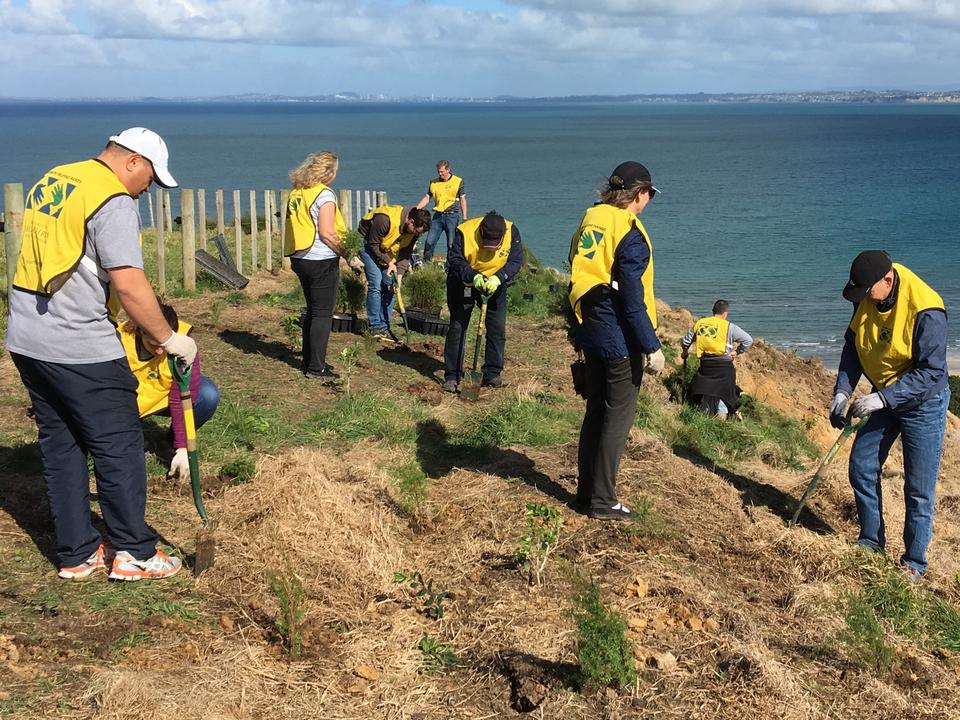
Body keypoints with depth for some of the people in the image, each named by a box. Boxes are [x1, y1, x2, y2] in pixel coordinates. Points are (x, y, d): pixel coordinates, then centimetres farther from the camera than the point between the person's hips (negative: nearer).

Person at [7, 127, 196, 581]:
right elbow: (129, 284, -22)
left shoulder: (49, 182, 14)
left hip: (26, 339, 9)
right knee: (119, 445, 2)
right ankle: (133, 553, 10)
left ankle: (76, 554, 20)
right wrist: (167, 338, -11)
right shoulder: (113, 202, -14)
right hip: (81, 348, -9)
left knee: (60, 444, 13)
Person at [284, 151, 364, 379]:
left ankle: (309, 361, 26)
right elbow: (326, 233, -19)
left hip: (299, 258, 8)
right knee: (323, 314, 0)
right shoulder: (324, 194, -13)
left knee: (312, 310, 19)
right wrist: (349, 256, -12)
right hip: (321, 261, -8)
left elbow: (296, 225, 14)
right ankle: (316, 368, 3)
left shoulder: (296, 193, 10)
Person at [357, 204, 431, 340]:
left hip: (389, 252, 6)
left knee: (389, 287, -1)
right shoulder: (385, 219, -35)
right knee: (376, 285, -15)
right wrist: (388, 262, -24)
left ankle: (384, 327, 6)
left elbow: (406, 253, -8)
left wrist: (399, 274, -18)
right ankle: (375, 327, -8)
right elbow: (373, 244, -23)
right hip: (368, 244, -6)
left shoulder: (415, 230, -15)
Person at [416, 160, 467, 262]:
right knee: (430, 241, -1)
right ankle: (425, 263, 9)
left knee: (452, 244, 0)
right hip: (438, 215, 3)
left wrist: (464, 218, -3)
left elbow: (462, 200, 1)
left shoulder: (458, 181, 0)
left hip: (452, 215, -3)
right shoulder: (433, 182, 9)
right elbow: (427, 198, 11)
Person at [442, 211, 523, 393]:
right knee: (457, 328, -3)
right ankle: (452, 376, 3)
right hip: (463, 284, -2)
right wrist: (474, 276, -37)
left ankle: (492, 374, 12)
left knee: (497, 329, 0)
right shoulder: (464, 232, -28)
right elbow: (454, 260, -22)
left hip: (494, 285, 2)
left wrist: (498, 278, -33)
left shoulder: (512, 232, -21)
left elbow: (515, 261, -17)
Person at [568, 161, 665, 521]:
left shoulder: (590, 220, 9)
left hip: (592, 335, 8)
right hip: (620, 339, -8)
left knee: (596, 411, 17)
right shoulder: (629, 232, -16)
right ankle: (602, 501, 5)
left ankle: (587, 491, 25)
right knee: (618, 416, 0)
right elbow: (632, 299, -18)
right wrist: (652, 346, -13)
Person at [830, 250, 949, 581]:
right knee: (861, 468, 8)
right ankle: (871, 541, 25)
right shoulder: (867, 300, -8)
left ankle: (914, 562, 12)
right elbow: (852, 347, 4)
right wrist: (842, 391, -9)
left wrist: (883, 398, -33)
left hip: (923, 403, -6)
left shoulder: (925, 310, -28)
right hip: (884, 398, 7)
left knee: (918, 488, -1)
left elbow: (931, 372, -27)